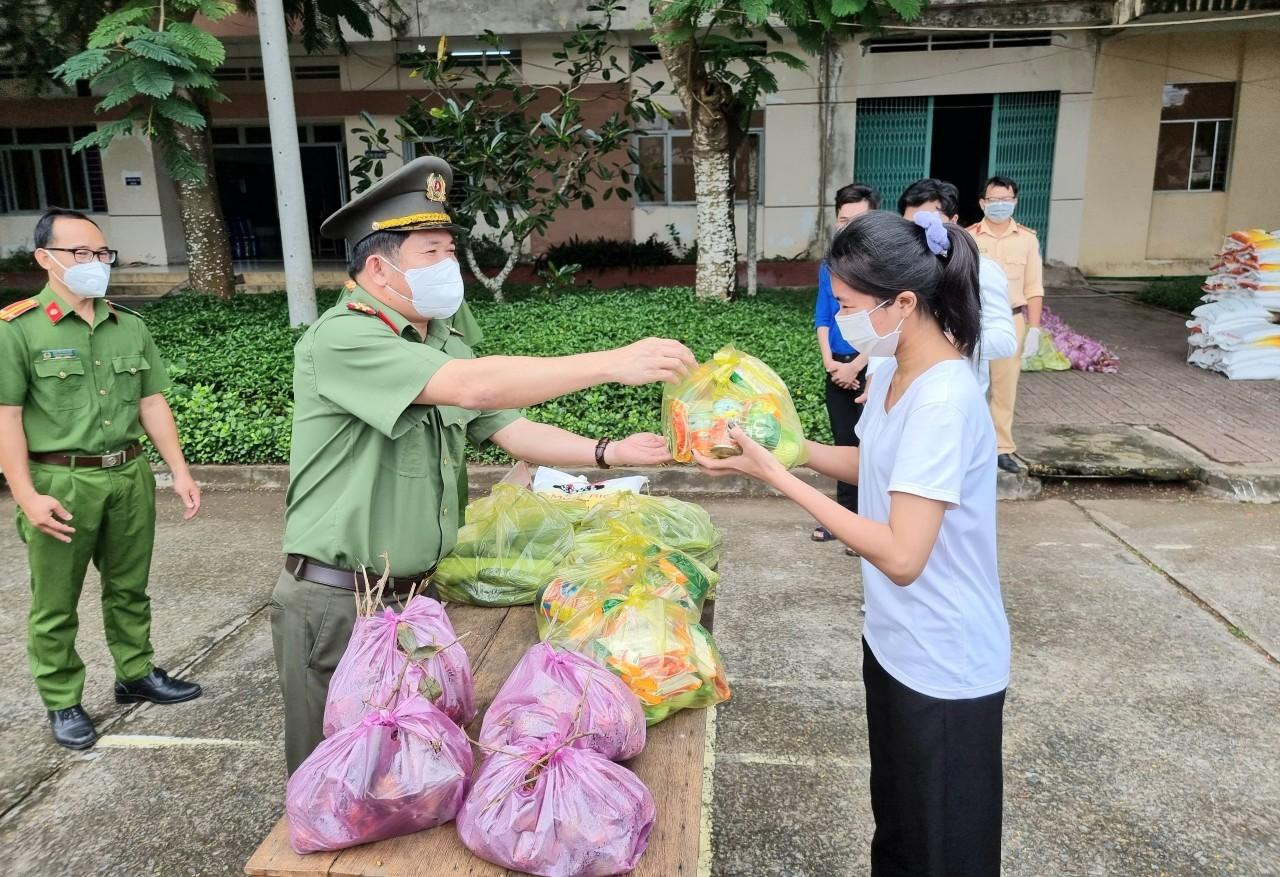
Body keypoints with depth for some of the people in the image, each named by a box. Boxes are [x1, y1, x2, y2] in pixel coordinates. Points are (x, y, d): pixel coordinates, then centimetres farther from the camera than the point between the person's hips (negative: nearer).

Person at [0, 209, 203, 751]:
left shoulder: (130, 327, 8)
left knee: (129, 588, 18)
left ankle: (136, 675, 34)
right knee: (55, 604, 8)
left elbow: (152, 404, 10)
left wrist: (180, 471, 6)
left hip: (130, 475, 5)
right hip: (59, 482, -4)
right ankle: (62, 703, 23)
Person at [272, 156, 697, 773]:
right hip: (337, 604, -7)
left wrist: (609, 453, -5)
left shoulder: (445, 342, 8)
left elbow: (510, 430, 8)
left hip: (415, 592, 7)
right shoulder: (341, 337, -20)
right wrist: (613, 364, -32)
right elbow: (472, 387, -32)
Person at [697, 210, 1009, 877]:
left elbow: (901, 557, -29)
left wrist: (777, 477, -27)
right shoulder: (893, 371, 0)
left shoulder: (945, 400, -28)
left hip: (944, 670, -8)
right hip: (895, 645, 9)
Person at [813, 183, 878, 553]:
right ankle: (846, 514, 26)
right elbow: (822, 317, 9)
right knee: (844, 443, 14)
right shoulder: (830, 265, 6)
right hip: (838, 367, 5)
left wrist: (855, 367, -14)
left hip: (872, 366, -5)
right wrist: (829, 361, -4)